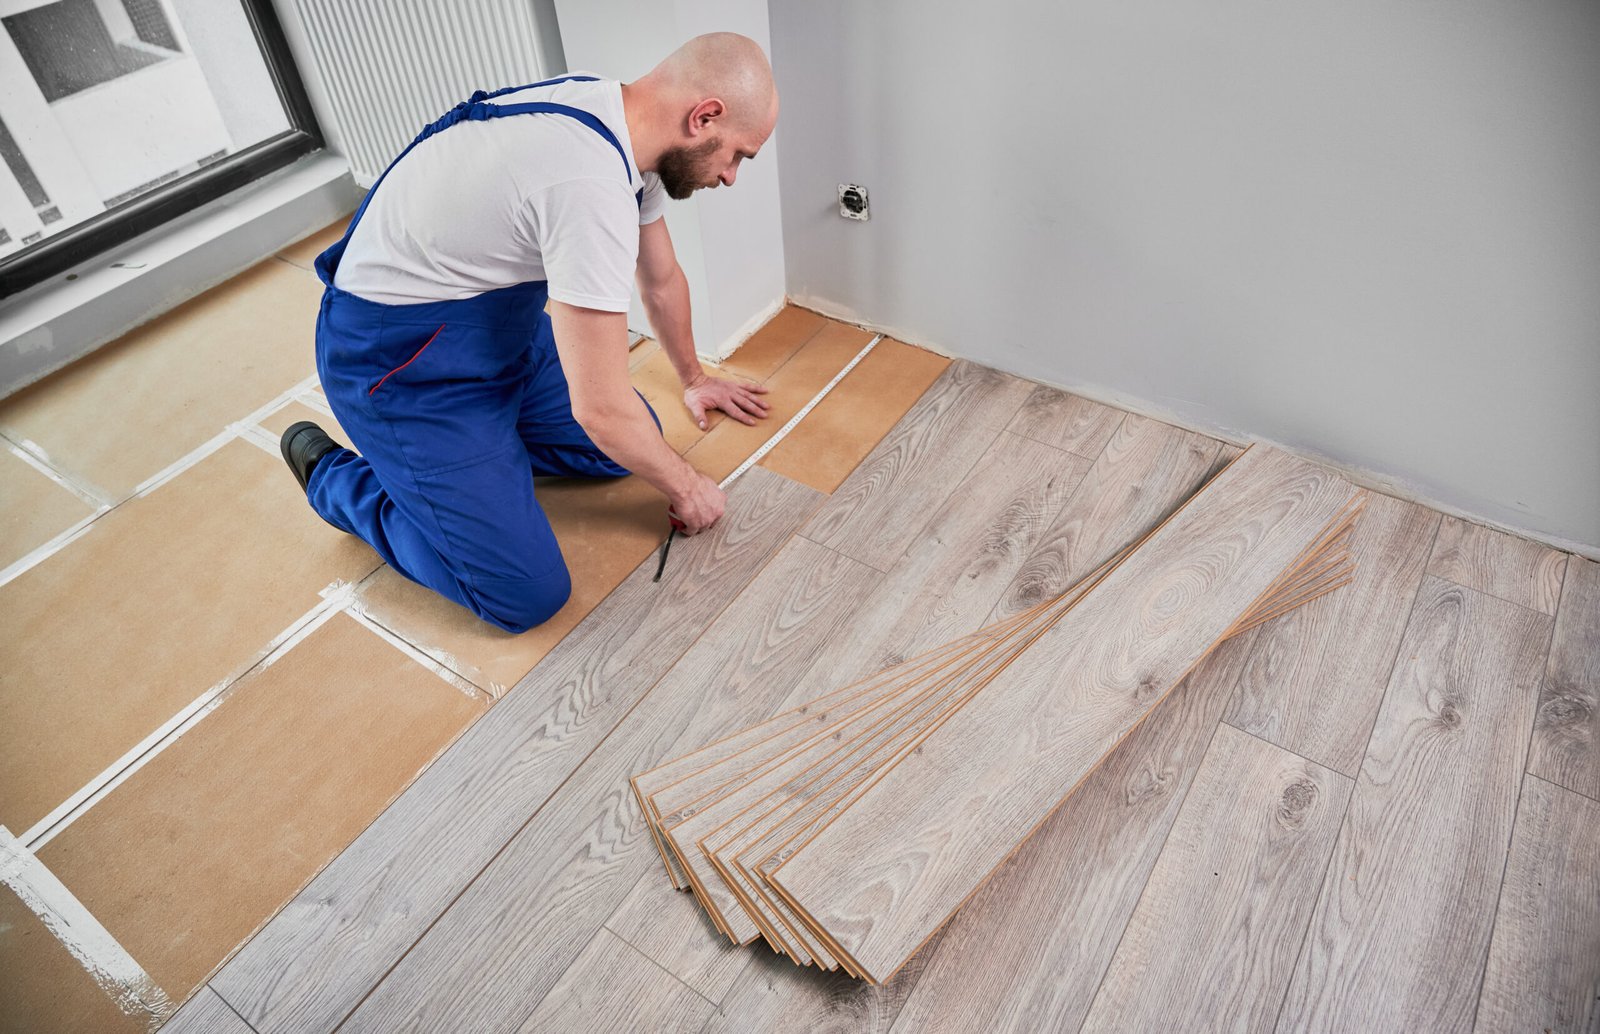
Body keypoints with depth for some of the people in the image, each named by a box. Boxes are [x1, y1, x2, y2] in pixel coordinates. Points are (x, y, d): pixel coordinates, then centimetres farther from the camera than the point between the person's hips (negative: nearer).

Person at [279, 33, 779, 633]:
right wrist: (684, 487, -10)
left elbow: (662, 279, 15)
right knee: (528, 597, -10)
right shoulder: (593, 186, -33)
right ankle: (334, 477, 10)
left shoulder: (620, 124, -2)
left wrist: (693, 378, 29)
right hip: (399, 361, -9)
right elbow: (601, 409, -28)